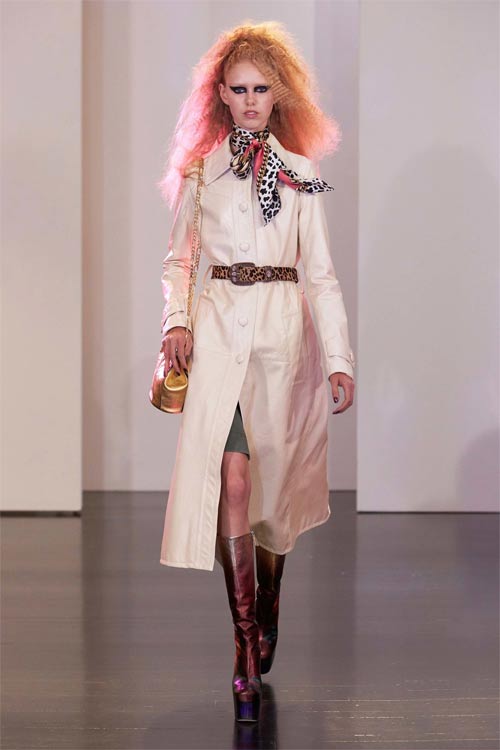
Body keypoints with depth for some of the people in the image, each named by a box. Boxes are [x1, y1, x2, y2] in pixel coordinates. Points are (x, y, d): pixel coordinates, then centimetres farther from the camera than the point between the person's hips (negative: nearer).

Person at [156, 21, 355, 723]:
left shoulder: (302, 175, 8)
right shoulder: (200, 171, 9)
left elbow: (321, 273, 6)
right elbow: (177, 257, 13)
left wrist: (339, 359, 0)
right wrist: (176, 320, -5)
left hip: (283, 333, 1)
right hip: (218, 332, -1)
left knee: (274, 482, 7)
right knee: (233, 481, -13)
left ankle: (266, 616, 29)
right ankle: (248, 648, -10)